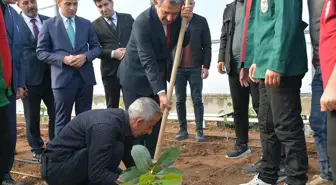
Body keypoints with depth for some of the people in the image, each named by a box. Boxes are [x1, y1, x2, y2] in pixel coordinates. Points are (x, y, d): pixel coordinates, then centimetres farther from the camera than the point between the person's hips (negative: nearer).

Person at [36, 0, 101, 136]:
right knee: (62, 119, 6)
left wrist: (85, 56, -11)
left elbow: (96, 47, 11)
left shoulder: (86, 23, 10)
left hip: (85, 77, 3)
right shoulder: (48, 24, 1)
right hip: (63, 78, -3)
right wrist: (63, 59, -16)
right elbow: (41, 52, -1)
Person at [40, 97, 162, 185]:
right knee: (116, 149, -23)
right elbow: (97, 174, -28)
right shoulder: (105, 126, -29)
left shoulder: (121, 119, -1)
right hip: (56, 168, -9)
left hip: (71, 163, 9)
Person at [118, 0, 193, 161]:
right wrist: (161, 92, -35)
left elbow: (183, 43, -1)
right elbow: (148, 61, -30)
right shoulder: (143, 22, -28)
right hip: (136, 77, -6)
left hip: (158, 75, 6)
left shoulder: (177, 16, -9)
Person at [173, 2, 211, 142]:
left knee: (197, 100, 1)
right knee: (180, 100, 5)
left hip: (195, 68, -1)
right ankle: (183, 130, 15)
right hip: (178, 68, 2)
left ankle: (199, 130, 7)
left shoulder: (201, 21, 4)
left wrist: (206, 66, -5)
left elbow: (207, 46, 2)